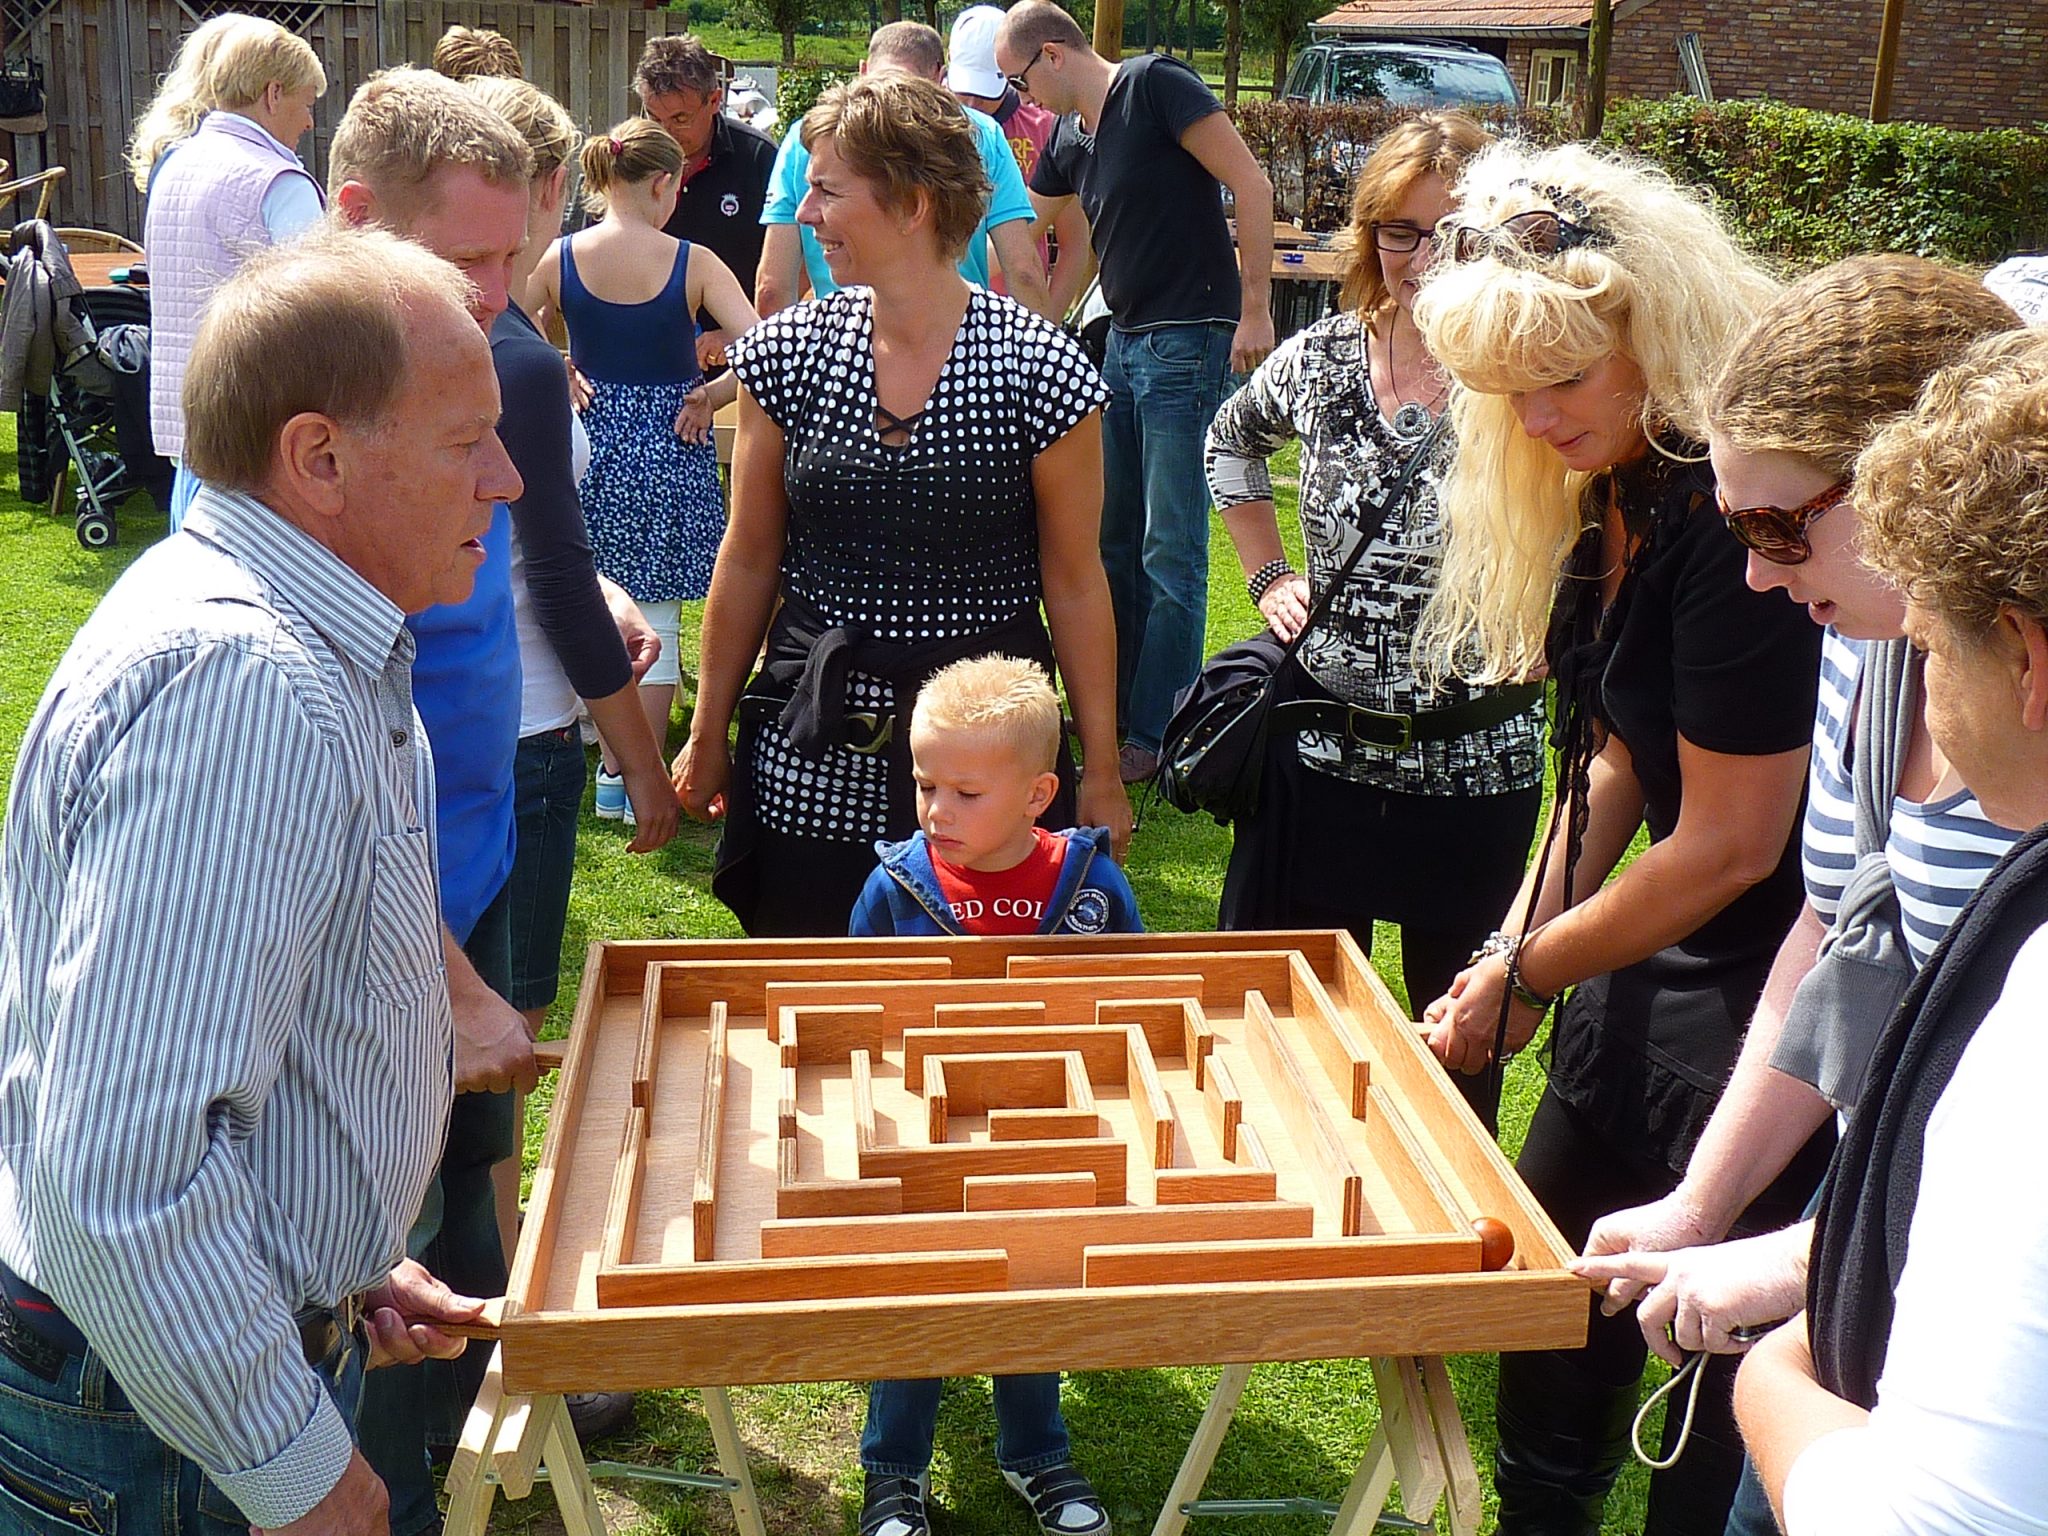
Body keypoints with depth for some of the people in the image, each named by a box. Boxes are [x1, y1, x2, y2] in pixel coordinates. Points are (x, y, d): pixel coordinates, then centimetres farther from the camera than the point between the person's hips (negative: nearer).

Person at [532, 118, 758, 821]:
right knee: (655, 622, 6)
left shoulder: (559, 258, -4)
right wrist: (706, 396, -4)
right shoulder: (692, 263, -11)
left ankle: (610, 767, 30)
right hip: (668, 449, -3)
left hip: (590, 441, 3)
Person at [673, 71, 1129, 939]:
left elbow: (1075, 584, -3)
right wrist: (707, 735, 12)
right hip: (810, 769, 3)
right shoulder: (785, 355, 0)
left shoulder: (1042, 373, -9)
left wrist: (1100, 770, 0)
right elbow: (750, 559, 8)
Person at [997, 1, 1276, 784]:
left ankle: (1157, 736, 5)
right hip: (1124, 342, 9)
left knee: (1170, 555, -4)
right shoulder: (1068, 138, 12)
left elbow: (1251, 185, -15)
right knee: (1111, 538, 15)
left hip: (1189, 343, -9)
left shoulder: (1155, 85, -11)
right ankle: (1111, 706, 27)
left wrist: (1255, 311, -17)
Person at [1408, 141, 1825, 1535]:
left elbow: (1730, 845, -20)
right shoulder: (1612, 495, 4)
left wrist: (1527, 978, -8)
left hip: (1765, 995, -9)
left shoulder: (1739, 510, -24)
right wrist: (1526, 930, 1)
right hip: (1663, 963, 9)